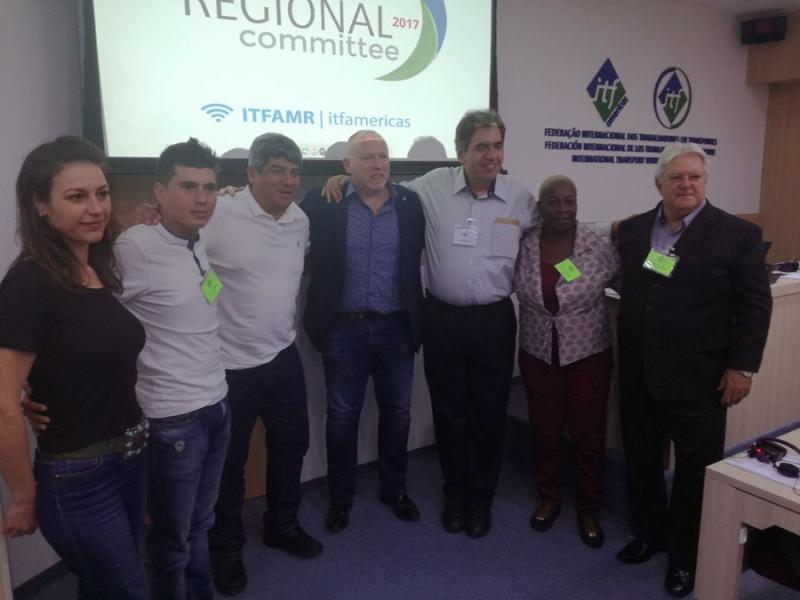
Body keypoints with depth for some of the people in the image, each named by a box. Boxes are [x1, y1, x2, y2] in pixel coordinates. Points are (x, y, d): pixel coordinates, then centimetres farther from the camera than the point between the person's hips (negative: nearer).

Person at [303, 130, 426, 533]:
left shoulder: (411, 203, 0)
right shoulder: (323, 203, -5)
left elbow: (422, 254, 7)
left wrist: (417, 319, 3)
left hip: (396, 327, 2)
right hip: (343, 328, -2)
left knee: (396, 411, 14)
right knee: (342, 415, 10)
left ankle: (395, 489, 34)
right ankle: (341, 496, 29)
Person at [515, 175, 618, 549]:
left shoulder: (599, 246, -11)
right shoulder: (523, 247, -6)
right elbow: (509, 288, 6)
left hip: (588, 355, -1)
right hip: (537, 355, 2)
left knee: (589, 435, 9)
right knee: (545, 431, 14)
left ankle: (588, 509, 29)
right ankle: (548, 499, 35)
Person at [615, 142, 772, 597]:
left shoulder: (739, 234, -5)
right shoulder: (632, 230, 6)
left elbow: (756, 305, -5)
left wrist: (741, 367, -10)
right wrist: (623, 352, 8)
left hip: (698, 376, -4)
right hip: (638, 374, 4)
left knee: (696, 468, 9)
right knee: (641, 459, 15)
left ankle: (687, 554, 28)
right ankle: (649, 533, 36)